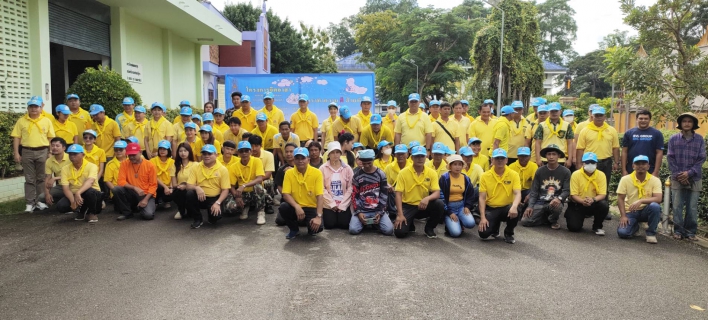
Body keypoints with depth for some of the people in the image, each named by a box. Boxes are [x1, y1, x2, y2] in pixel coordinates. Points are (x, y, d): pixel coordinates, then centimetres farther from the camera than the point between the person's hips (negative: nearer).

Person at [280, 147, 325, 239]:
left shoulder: (317, 173, -10)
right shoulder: (289, 173, -5)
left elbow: (320, 196, -15)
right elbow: (286, 194, -9)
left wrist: (318, 216, -25)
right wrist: (297, 207, -27)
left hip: (312, 208, -2)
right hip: (296, 208, 2)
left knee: (317, 227, -29)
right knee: (283, 207, -29)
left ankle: (311, 229, 13)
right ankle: (294, 230, 1)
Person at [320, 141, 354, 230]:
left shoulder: (347, 168, 0)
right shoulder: (323, 168, -3)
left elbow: (350, 187, -3)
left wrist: (343, 204, -10)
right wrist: (332, 203, -11)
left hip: (344, 204, 1)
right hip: (329, 204, -1)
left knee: (344, 225, -8)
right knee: (329, 225, -8)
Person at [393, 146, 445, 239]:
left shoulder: (431, 173, -4)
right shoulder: (403, 173, -9)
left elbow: (437, 193, -10)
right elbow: (398, 194, -11)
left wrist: (427, 198, -34)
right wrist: (400, 214, -21)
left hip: (423, 206, 2)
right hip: (407, 206, -2)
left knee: (440, 205, -28)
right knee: (400, 232, -23)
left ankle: (429, 228, 0)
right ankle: (409, 222, 16)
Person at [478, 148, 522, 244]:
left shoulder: (513, 174, -6)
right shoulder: (485, 176, -5)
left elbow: (517, 194, -15)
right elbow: (482, 198, -7)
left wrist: (514, 206, -38)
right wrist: (483, 217, -16)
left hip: (507, 207, 0)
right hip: (490, 209, 0)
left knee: (515, 212, -36)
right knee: (483, 234, -21)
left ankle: (508, 233, -1)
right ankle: (495, 225, 20)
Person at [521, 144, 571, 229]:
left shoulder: (565, 171, 0)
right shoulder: (540, 171, 6)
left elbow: (566, 190, -5)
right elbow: (534, 191, 6)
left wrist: (559, 198, -27)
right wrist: (530, 206, -7)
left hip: (555, 201, -2)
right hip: (540, 202, 2)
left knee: (557, 206, -39)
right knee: (525, 221, -17)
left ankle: (553, 220, -1)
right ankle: (546, 218, 14)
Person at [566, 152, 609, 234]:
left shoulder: (601, 175, -7)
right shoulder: (576, 174, -12)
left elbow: (602, 194, -12)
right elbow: (573, 195, -14)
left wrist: (593, 199, -34)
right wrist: (583, 201, -35)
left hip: (593, 205, 2)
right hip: (577, 204, -2)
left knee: (604, 205, -31)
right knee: (574, 227, -20)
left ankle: (597, 227, -3)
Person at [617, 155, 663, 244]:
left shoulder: (655, 180, -7)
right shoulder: (625, 179, -6)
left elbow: (658, 199, -19)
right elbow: (620, 198, -4)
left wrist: (641, 201, -34)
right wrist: (623, 216, -13)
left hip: (646, 210, 0)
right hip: (630, 211, 0)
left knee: (655, 206, -35)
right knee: (622, 233, -23)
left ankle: (651, 233, -11)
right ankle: (635, 226, 17)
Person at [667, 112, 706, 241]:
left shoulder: (700, 139, 4)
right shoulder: (673, 139, 4)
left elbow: (701, 159, 1)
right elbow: (670, 158, 1)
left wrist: (689, 173, -11)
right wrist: (678, 174, -8)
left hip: (694, 179, 0)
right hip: (677, 178, 0)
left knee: (692, 207, 4)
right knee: (677, 206, 1)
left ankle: (691, 231, 13)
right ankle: (678, 230, 11)